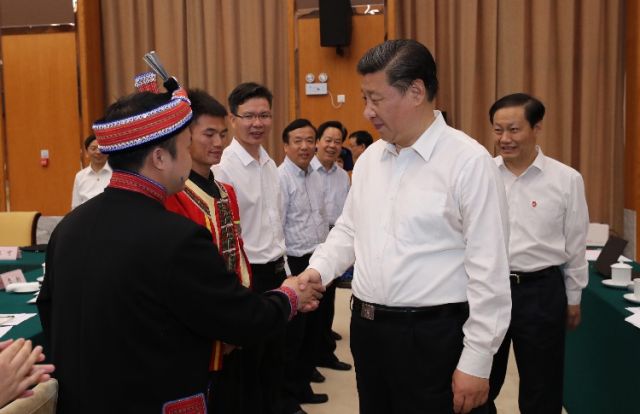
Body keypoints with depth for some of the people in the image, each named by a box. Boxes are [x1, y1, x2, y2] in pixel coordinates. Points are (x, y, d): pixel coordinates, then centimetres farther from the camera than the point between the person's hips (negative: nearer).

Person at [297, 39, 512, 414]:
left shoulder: (469, 161, -13)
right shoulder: (370, 157, 7)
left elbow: (489, 271, -14)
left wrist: (476, 363, -12)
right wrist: (316, 271, -3)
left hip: (432, 337, -6)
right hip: (366, 328, 6)